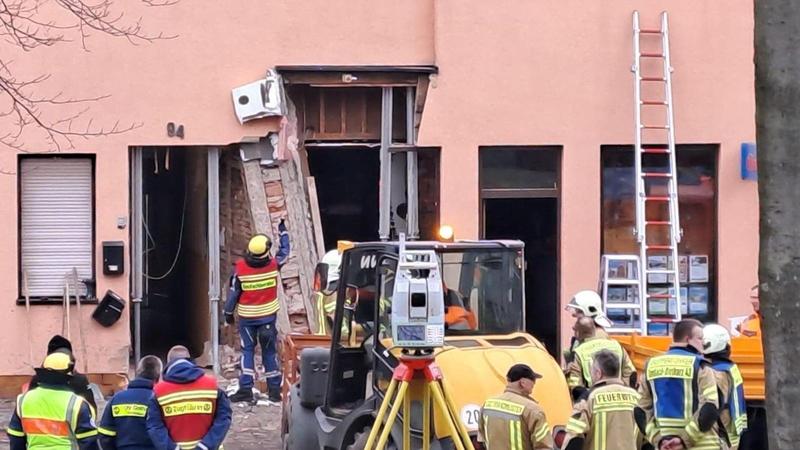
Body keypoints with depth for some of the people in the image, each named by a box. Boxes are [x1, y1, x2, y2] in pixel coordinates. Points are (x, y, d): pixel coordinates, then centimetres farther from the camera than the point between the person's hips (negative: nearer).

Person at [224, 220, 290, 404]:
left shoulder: (240, 268, -15)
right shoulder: (273, 265, -10)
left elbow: (234, 292, -6)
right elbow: (284, 251, 10)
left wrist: (228, 312, 8)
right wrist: (283, 230, 24)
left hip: (247, 317, -1)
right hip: (268, 316, 1)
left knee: (247, 350, 6)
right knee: (270, 352, 8)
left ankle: (246, 389, -2)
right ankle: (274, 390, 10)